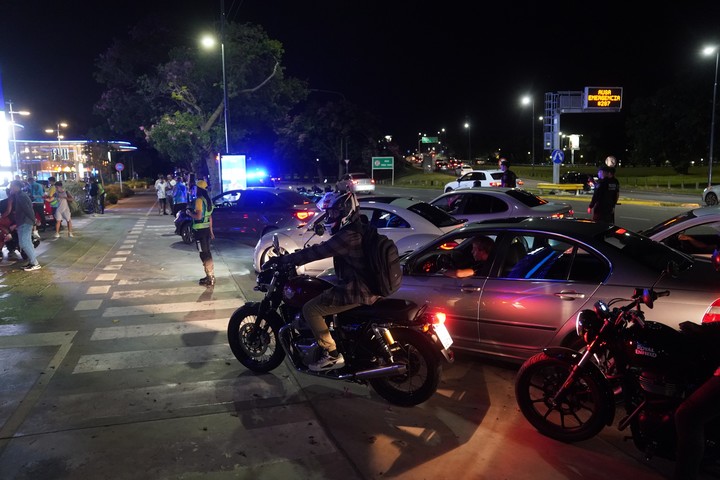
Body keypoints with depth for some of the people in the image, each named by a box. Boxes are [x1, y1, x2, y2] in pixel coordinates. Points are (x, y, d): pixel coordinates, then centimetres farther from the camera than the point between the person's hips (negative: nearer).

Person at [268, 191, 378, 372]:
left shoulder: (349, 236, -22)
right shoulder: (356, 229, 12)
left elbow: (317, 252, -24)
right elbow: (322, 249, 22)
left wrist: (284, 259, -18)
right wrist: (292, 257, 20)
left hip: (356, 290, -11)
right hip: (365, 285, 11)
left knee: (311, 309, -11)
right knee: (318, 299, 27)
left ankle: (332, 355, -8)